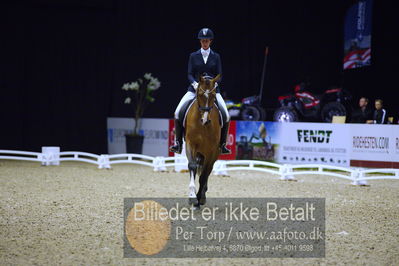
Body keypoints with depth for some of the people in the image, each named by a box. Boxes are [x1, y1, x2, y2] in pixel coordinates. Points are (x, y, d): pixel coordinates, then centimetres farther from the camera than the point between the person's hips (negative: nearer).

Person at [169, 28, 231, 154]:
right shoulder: (194, 56, 9)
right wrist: (195, 83, -17)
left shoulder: (216, 57, 9)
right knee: (178, 113, -19)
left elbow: (219, 76, 5)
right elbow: (190, 74, 3)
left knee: (226, 116, -18)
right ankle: (178, 142, -10)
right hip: (195, 89, 0)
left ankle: (222, 144, -3)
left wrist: (214, 83, -16)